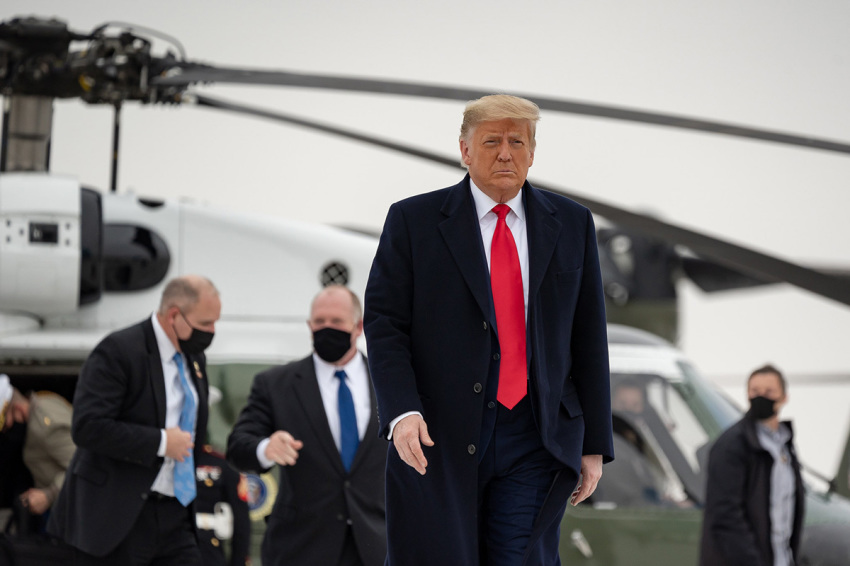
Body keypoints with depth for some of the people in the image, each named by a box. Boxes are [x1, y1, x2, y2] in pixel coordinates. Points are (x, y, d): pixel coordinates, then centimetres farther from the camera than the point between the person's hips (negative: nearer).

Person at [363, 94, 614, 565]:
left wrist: (594, 444, 8)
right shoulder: (414, 221, 4)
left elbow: (588, 338, 12)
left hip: (534, 441, 1)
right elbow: (383, 322, 0)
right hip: (436, 439, -1)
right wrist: (402, 412, -15)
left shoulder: (571, 225, 11)